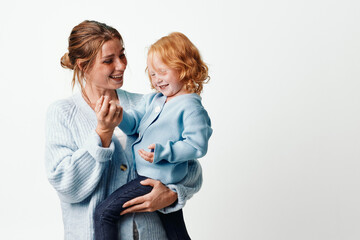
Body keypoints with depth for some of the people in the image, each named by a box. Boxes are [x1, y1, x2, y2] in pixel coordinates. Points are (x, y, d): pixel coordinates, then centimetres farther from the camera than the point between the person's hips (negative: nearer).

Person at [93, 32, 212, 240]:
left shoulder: (191, 106, -13)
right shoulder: (152, 100, 12)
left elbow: (197, 145, -18)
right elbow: (133, 122, 4)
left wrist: (162, 152, -26)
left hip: (157, 178, -9)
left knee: (104, 213, -11)